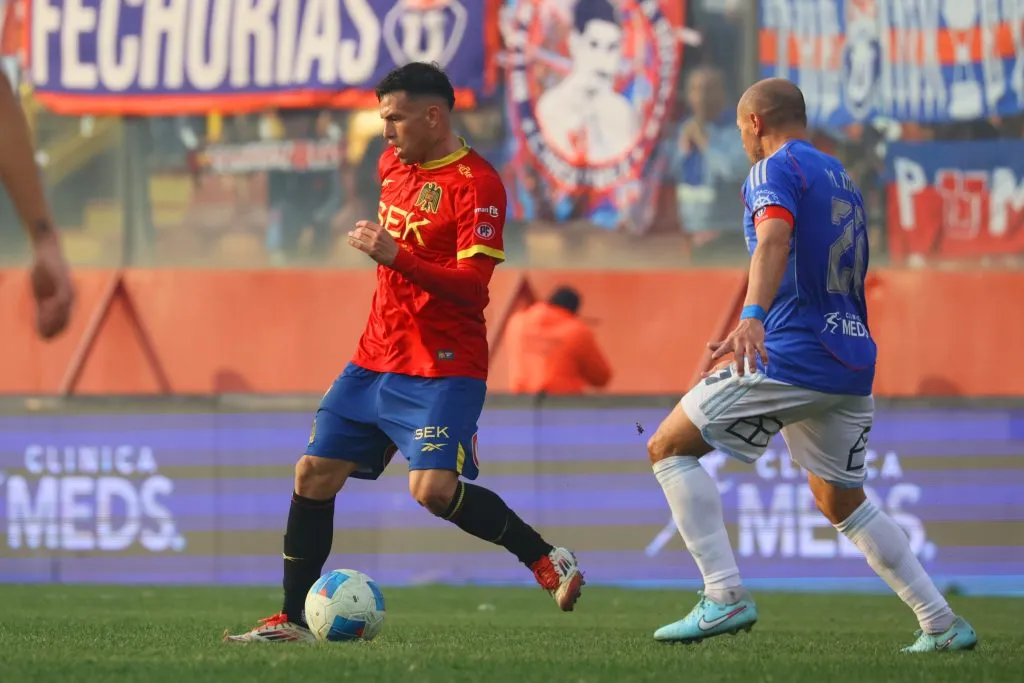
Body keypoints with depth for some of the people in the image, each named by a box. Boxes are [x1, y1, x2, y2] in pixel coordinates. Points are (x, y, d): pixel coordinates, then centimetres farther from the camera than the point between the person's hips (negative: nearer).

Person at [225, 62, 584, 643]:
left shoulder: (476, 184, -15)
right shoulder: (393, 164, 11)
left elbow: (473, 286, -22)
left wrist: (396, 256, -29)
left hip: (444, 368, -8)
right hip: (377, 357, 8)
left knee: (434, 489, -23)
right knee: (314, 476, 3)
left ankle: (550, 561, -6)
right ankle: (293, 620, 10)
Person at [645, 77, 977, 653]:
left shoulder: (777, 169, -4)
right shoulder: (843, 180, 23)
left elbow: (775, 239, -25)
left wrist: (752, 319, -41)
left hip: (791, 357, -8)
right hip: (852, 365, 8)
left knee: (670, 448, -1)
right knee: (843, 502, 21)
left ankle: (726, 597, -13)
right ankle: (943, 624, 15)